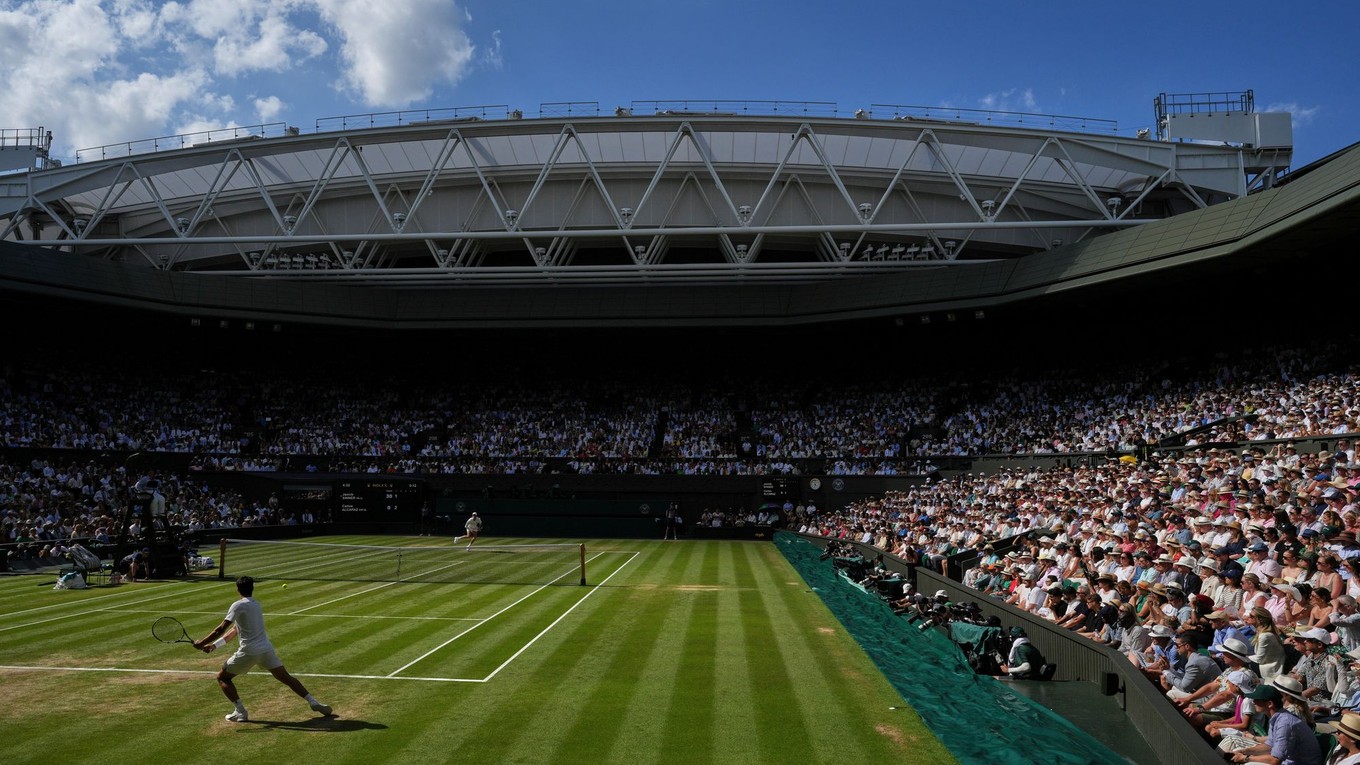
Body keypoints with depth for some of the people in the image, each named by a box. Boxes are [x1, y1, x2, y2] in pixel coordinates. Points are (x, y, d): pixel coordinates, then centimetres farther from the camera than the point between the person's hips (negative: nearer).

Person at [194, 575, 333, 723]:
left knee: (222, 677, 13)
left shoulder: (238, 606, -4)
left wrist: (202, 643, -2)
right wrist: (214, 645, 18)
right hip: (266, 648, 6)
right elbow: (234, 630, 21)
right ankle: (313, 702, 0)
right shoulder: (256, 605, 19)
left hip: (249, 651, -6)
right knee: (286, 678, 9)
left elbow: (221, 629, -11)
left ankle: (240, 711, 1)